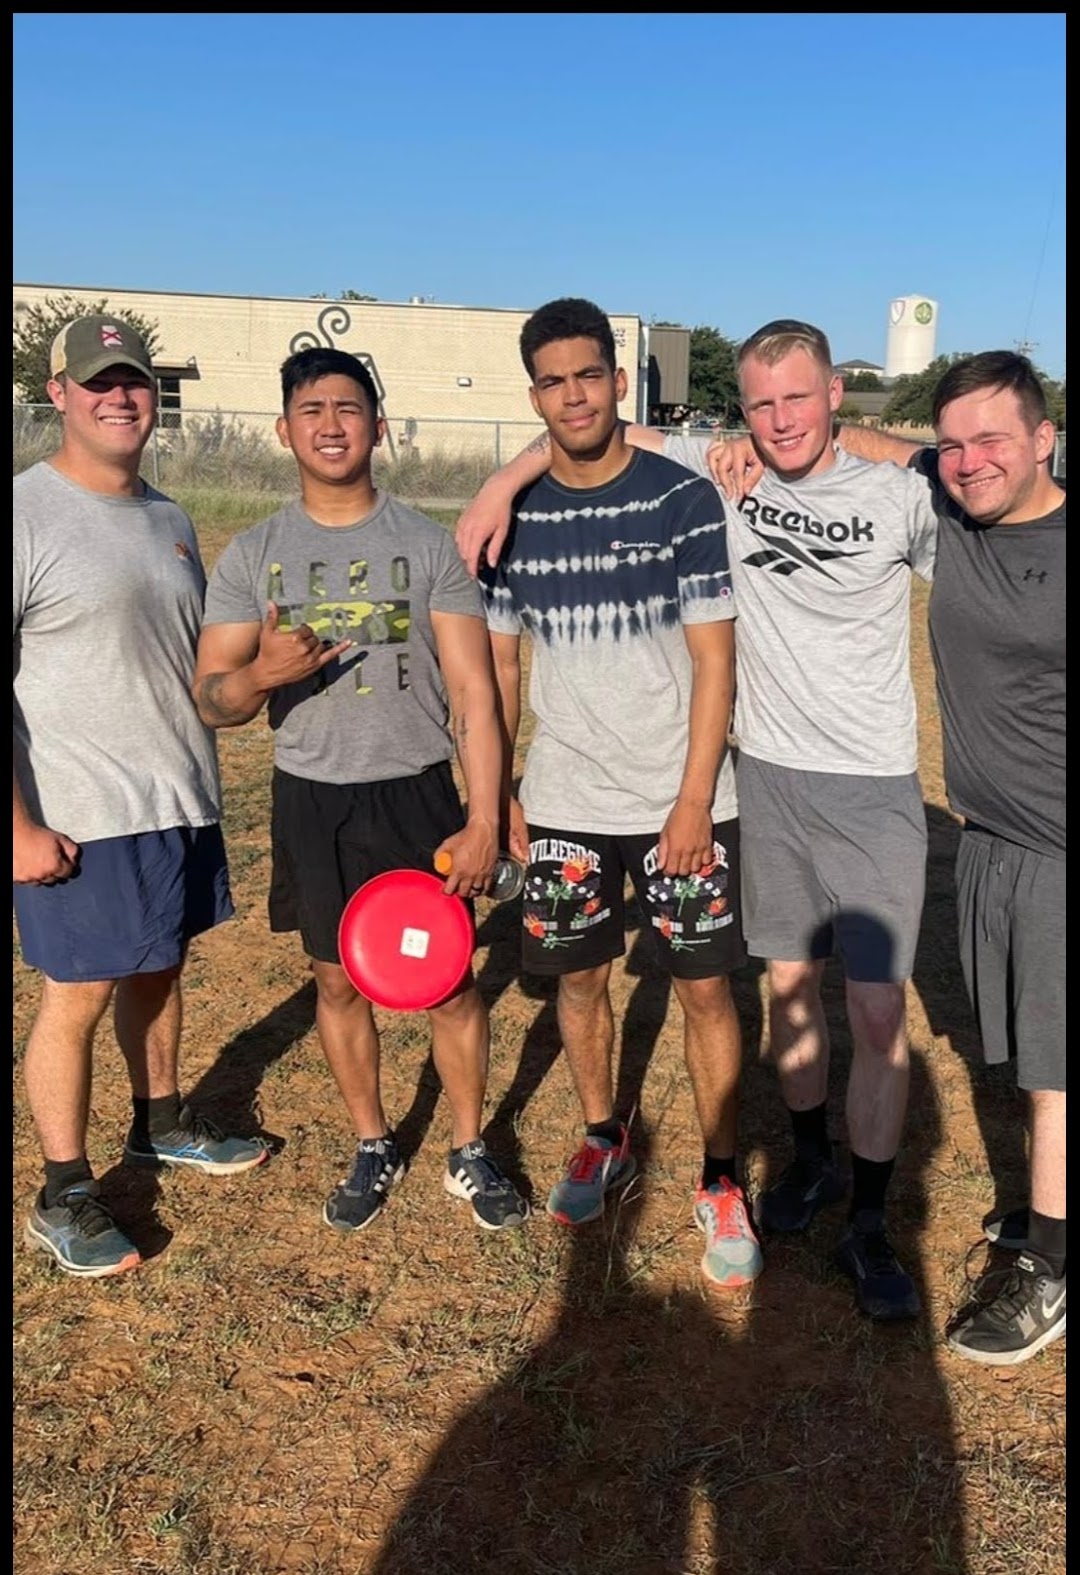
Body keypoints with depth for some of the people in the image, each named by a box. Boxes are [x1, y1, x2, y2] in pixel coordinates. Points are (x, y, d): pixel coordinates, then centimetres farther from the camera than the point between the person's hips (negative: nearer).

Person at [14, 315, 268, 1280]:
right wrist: (20, 827, -18)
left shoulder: (170, 519, 10)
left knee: (159, 971, 19)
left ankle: (161, 1126, 39)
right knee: (77, 998, 4)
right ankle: (64, 1198, 20)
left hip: (182, 802, 6)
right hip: (80, 820, -6)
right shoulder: (29, 512, -12)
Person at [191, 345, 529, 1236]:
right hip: (312, 801, 2)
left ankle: (470, 1153, 26)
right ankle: (374, 1148, 33)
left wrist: (484, 820, -14)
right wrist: (260, 673, -25)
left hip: (415, 794, -1)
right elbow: (211, 701, -1)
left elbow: (473, 691, -6)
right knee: (339, 981, 12)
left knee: (447, 979, 5)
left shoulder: (430, 546, -3)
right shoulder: (251, 556, 1)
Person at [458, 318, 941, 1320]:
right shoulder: (718, 475, -1)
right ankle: (811, 1163, 37)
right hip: (770, 777, 2)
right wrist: (501, 484, -8)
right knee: (790, 985, 14)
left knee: (878, 1014, 0)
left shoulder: (900, 497, -6)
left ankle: (869, 1227, 18)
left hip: (875, 791, -2)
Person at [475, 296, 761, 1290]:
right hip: (563, 803, 3)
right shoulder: (515, 516, 2)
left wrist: (694, 797, -13)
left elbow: (714, 660, -8)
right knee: (578, 977, 12)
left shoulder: (685, 500, -7)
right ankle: (606, 1142, 35)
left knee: (705, 985, 2)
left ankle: (722, 1184, 18)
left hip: (680, 799, -3)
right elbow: (501, 663, 8)